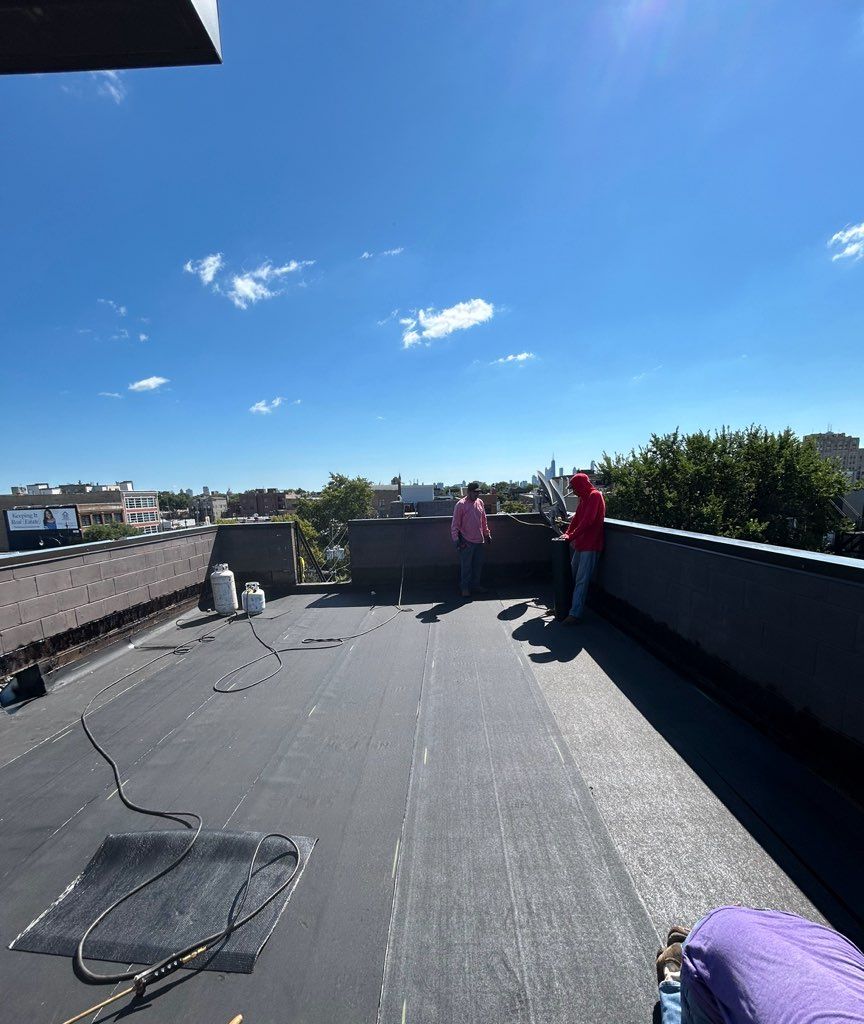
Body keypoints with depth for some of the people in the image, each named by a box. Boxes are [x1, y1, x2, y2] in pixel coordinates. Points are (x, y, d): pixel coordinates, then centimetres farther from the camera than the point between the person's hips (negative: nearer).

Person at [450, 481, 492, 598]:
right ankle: (465, 588, 14)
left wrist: (487, 534, 19)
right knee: (466, 566, 2)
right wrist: (456, 539, -15)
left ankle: (476, 584, 28)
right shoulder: (461, 504, -11)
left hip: (479, 540, 6)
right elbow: (455, 524, -10)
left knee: (478, 564, 14)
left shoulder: (480, 503, 8)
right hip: (466, 541, -6)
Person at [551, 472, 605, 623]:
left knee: (581, 580, -7)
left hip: (590, 545, -9)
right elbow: (577, 518, 16)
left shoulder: (595, 496, -13)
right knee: (572, 575, 13)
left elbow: (587, 521, -21)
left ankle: (575, 613, -2)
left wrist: (571, 536, -18)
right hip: (580, 544, 9)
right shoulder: (584, 498, 16)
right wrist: (567, 533, 3)